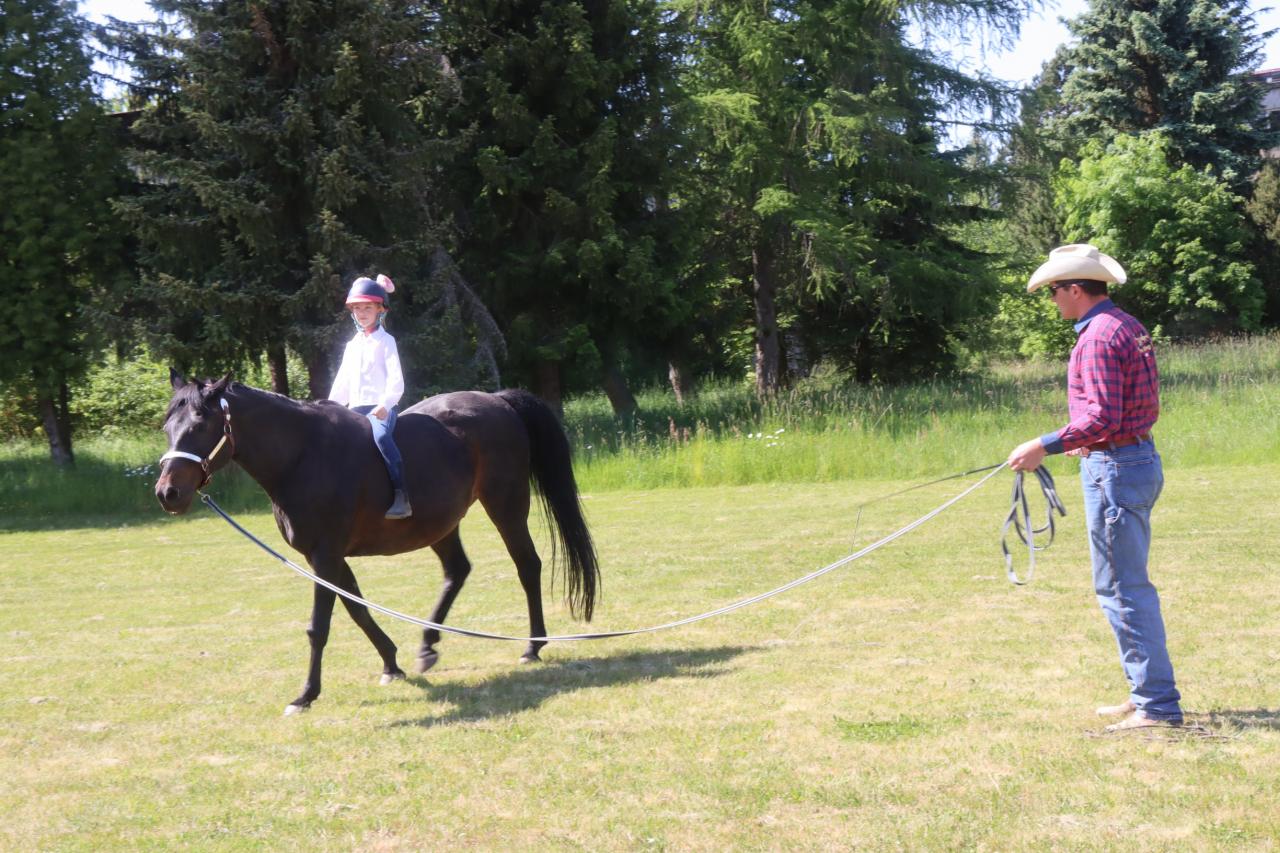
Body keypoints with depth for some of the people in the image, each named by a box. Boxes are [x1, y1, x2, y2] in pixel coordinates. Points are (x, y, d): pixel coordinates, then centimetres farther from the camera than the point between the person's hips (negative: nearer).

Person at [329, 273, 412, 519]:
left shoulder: (385, 342, 2)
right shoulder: (352, 345, 21)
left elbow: (395, 379, -10)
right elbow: (341, 384, 24)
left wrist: (385, 403, -26)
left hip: (380, 408, -7)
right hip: (355, 410, 8)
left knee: (381, 435, -36)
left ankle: (401, 497, -41)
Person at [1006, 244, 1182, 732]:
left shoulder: (1099, 336, -17)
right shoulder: (1126, 327, 15)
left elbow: (1102, 417, -24)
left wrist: (1046, 446, -20)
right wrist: (1088, 444, 27)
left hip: (1115, 470, -11)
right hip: (1140, 458, 11)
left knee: (1121, 589, -7)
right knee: (1130, 585, 17)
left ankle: (1157, 704, -5)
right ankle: (1146, 695, 23)